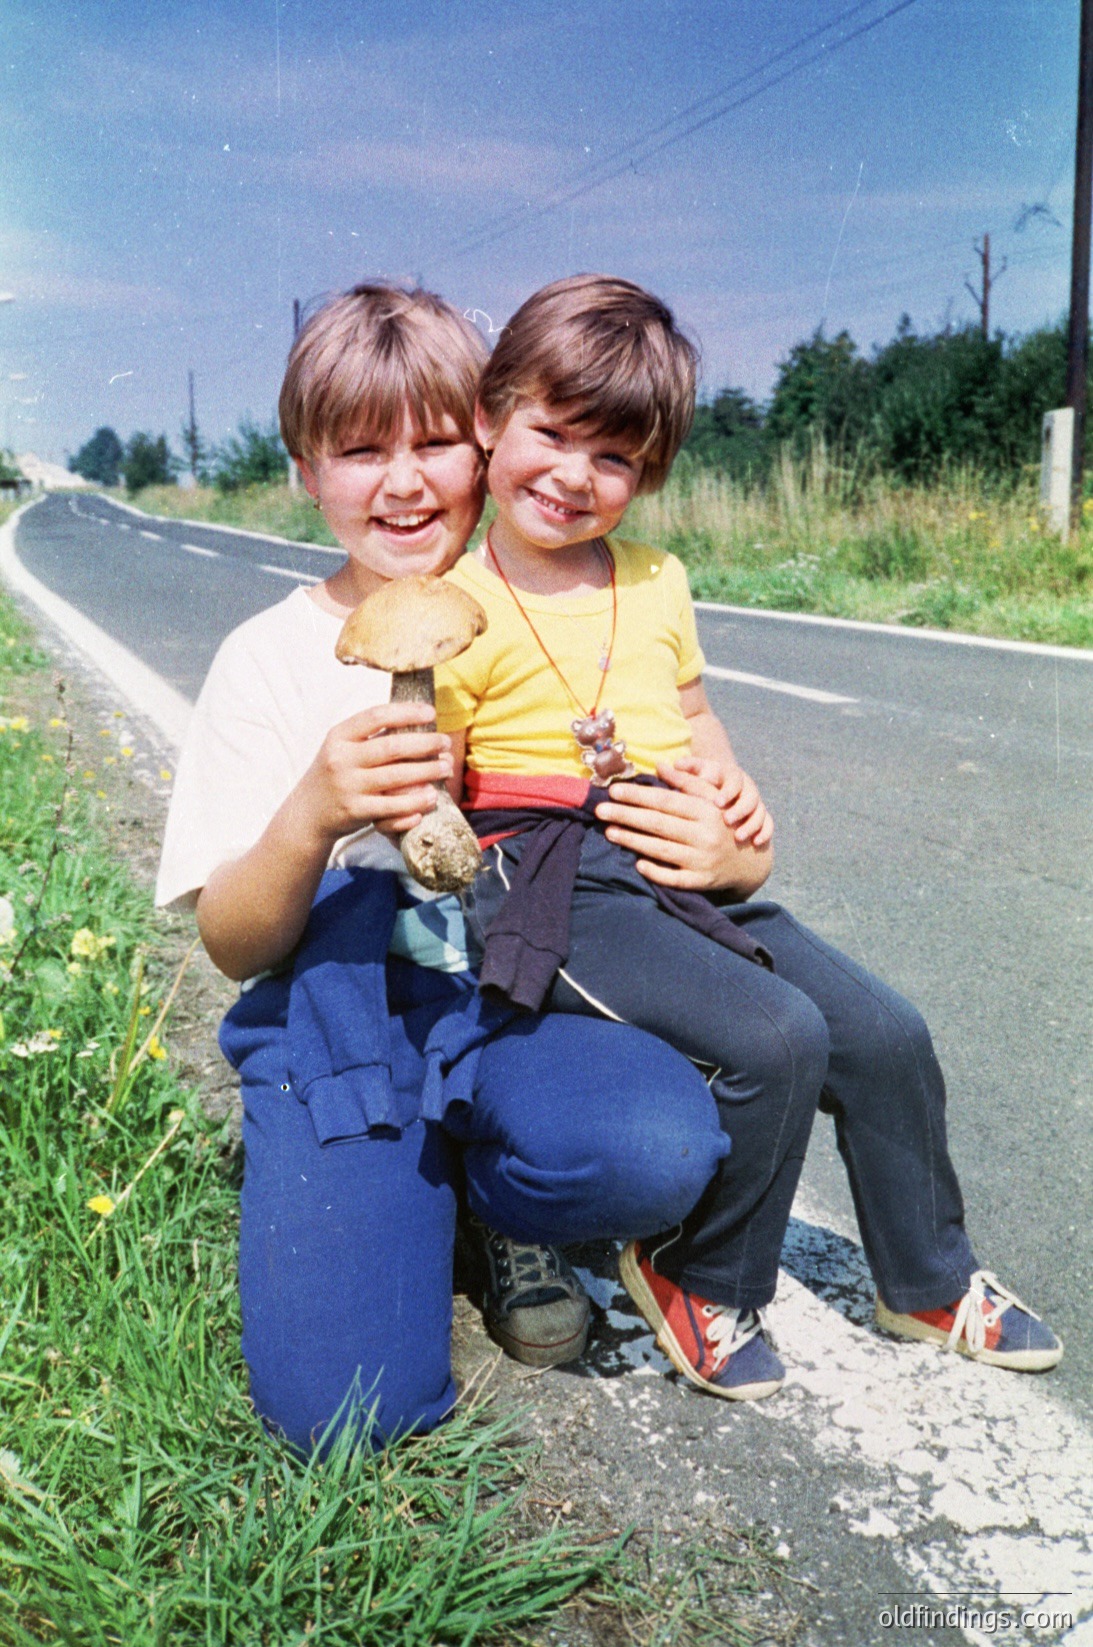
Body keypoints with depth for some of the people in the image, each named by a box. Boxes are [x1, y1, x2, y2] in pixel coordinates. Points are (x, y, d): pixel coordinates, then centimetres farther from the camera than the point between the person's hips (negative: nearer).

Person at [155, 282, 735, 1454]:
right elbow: (233, 945, -3)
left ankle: (499, 1201, 3)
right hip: (337, 1024, -1)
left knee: (662, 1148, -33)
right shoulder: (272, 659, 1)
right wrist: (313, 817, -24)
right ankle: (415, 1190, 11)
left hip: (514, 1005, 2)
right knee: (344, 1404, -22)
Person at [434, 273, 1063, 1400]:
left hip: (684, 874, 7)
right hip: (552, 883, -6)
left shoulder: (656, 581, 13)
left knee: (884, 1033, 1)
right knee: (775, 1038, -25)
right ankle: (696, 1281, 4)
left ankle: (928, 1280, 28)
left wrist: (732, 797, 3)